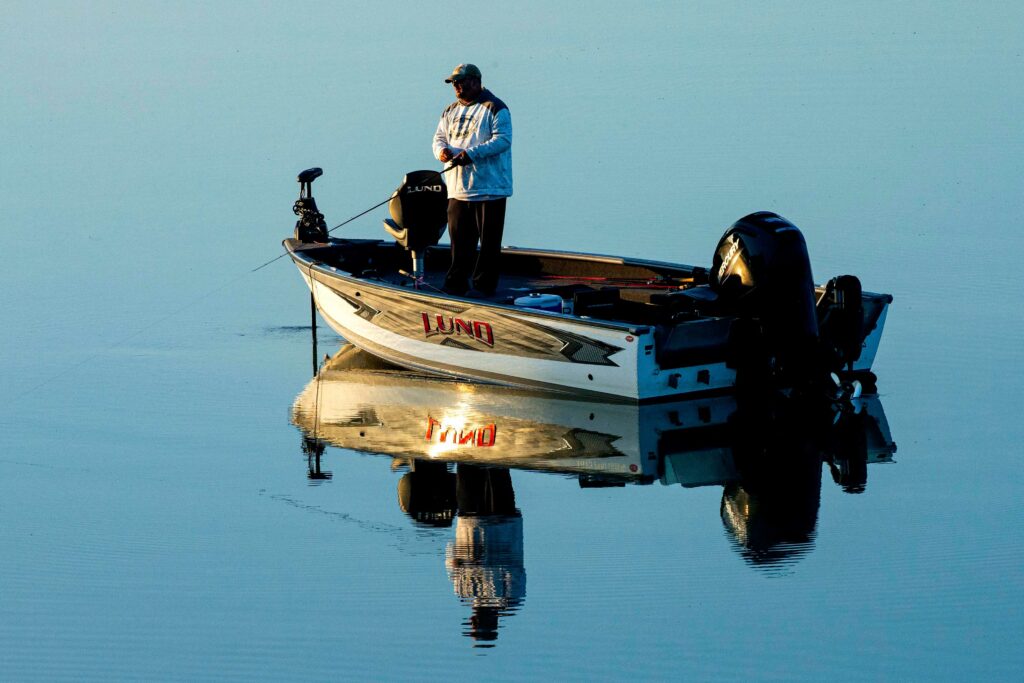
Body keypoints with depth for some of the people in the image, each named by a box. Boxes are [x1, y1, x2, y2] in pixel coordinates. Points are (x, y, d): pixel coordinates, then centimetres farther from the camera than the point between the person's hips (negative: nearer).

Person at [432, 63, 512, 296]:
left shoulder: (495, 108, -6)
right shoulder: (450, 111, 18)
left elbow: (502, 139, -15)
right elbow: (440, 136, 20)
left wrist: (471, 153, -24)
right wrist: (441, 149, -6)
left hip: (489, 188, -7)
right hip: (457, 188, 7)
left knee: (488, 241, -2)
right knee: (459, 239, 9)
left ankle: (483, 285, 3)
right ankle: (456, 284, 16)